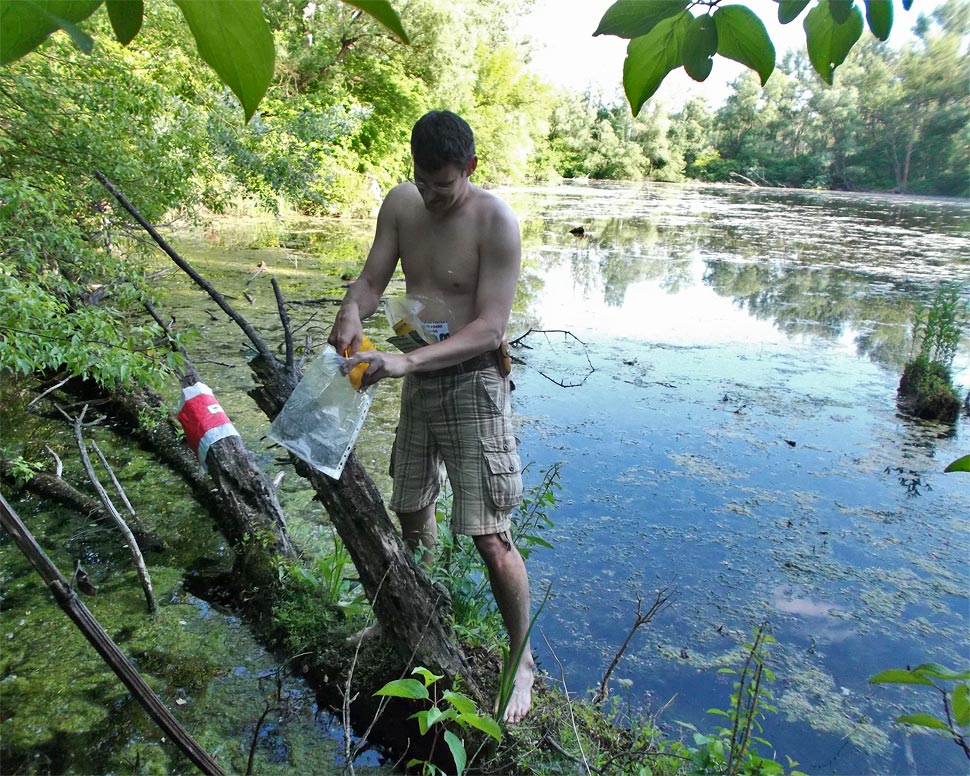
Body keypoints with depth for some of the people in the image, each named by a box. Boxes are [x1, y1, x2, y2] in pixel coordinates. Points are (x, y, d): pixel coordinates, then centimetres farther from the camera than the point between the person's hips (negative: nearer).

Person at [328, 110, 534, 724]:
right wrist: (352, 314, -21)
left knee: (490, 539, -7)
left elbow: (490, 328, -23)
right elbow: (372, 278, 3)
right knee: (412, 508, 22)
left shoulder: (496, 222, -18)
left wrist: (407, 361, -33)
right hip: (419, 379, 7)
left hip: (474, 382, -6)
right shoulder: (400, 204, 0)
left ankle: (522, 658, 17)